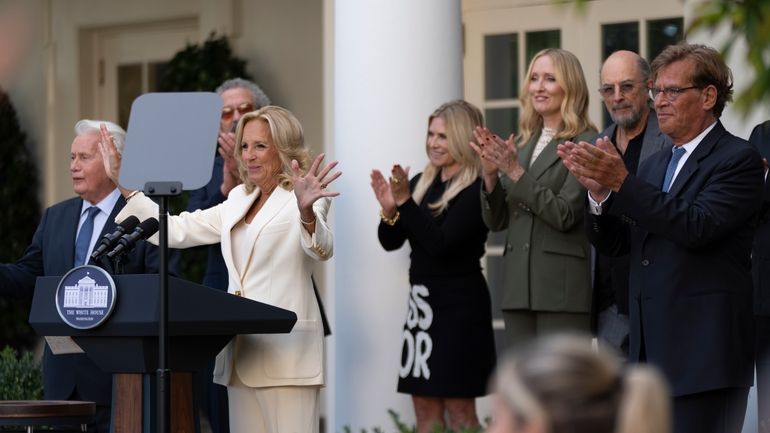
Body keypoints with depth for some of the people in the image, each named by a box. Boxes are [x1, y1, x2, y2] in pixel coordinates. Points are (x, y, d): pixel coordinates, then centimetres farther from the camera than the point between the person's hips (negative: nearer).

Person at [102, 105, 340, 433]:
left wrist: (306, 212, -45)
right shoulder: (239, 201, 18)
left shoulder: (304, 199, -4)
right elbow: (177, 230, 20)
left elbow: (320, 248, -23)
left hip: (286, 352, -7)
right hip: (241, 351, 7)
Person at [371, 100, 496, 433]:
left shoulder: (476, 190, -11)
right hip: (421, 302, 7)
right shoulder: (422, 183, 10)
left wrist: (405, 201, -23)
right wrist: (389, 209, -9)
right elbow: (391, 242, 10)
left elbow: (441, 242, -20)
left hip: (459, 305, -7)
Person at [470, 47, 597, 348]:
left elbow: (565, 215, -14)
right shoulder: (522, 145, 16)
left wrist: (515, 172, -17)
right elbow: (496, 221, 16)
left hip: (562, 291, -7)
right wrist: (490, 174, -1)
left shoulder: (586, 145, -5)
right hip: (519, 288, 7)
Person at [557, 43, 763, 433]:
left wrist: (622, 183, -23)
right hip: (651, 350, 8)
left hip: (702, 353, -8)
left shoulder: (738, 159, -6)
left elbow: (698, 226, -21)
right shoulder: (655, 165, 19)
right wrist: (599, 191, -6)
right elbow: (613, 243, 14)